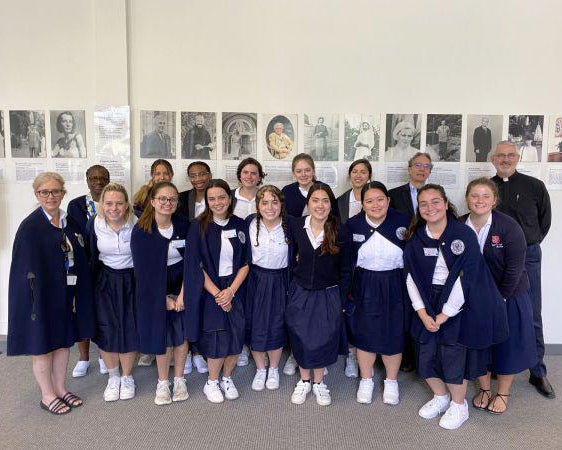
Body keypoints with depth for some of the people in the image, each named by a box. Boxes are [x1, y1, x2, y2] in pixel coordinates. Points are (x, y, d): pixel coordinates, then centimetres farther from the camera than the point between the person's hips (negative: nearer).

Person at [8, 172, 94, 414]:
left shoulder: (70, 223, 5)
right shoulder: (30, 227, -13)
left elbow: (79, 260, 8)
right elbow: (26, 268, -15)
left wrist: (77, 295, 4)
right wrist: (37, 300, -18)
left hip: (66, 294, 6)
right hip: (41, 295, -6)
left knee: (64, 341, 16)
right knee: (43, 344, 9)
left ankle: (60, 389, 32)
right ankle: (47, 396, 25)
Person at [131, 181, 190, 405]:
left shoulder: (184, 225, -7)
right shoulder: (141, 231, -11)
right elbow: (143, 269, -10)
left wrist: (182, 294, -12)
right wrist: (164, 298, -10)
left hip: (181, 286, 1)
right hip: (155, 290, -1)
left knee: (181, 333, 8)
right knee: (161, 334, 5)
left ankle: (179, 380, 26)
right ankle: (162, 383, 23)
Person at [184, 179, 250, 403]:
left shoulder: (240, 225, 2)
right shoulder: (199, 227, -7)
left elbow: (245, 263, 2)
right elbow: (195, 266, -9)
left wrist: (231, 291, -10)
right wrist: (217, 293, -13)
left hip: (234, 289, 3)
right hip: (208, 290, -3)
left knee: (237, 337, 5)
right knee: (217, 340, -4)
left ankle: (227, 378, 30)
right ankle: (212, 383, 22)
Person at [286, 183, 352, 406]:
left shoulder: (340, 232, -10)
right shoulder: (296, 226, -7)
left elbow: (345, 270, -3)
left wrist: (340, 301, -3)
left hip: (328, 295, -1)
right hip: (300, 293, 1)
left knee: (323, 339, 10)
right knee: (300, 339, 11)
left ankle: (319, 382, 33)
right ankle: (304, 381, 34)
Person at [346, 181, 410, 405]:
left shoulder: (403, 222, -10)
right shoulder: (352, 225, -7)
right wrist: (347, 290, 1)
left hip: (394, 286, 0)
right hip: (364, 286, 1)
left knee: (393, 334, 10)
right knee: (364, 334, 11)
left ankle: (391, 382, 34)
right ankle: (366, 380, 33)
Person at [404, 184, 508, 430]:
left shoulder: (464, 234, -13)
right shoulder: (416, 238, 1)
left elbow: (465, 278, -16)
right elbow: (411, 277, 0)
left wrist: (445, 315, -14)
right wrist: (422, 312, -8)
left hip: (459, 304, -4)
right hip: (429, 303, 4)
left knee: (452, 357, 0)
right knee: (425, 355, 8)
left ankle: (459, 405, 27)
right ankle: (440, 397, 36)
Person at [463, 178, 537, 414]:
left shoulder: (508, 226, -17)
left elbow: (515, 268, -16)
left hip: (508, 296, -2)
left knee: (507, 345, 11)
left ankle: (503, 393, 33)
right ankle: (484, 388, 35)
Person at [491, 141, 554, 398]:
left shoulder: (535, 186, 1)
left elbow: (545, 221, 12)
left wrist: (529, 243, 12)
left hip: (527, 256, -1)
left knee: (532, 316, 3)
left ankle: (538, 372, 16)